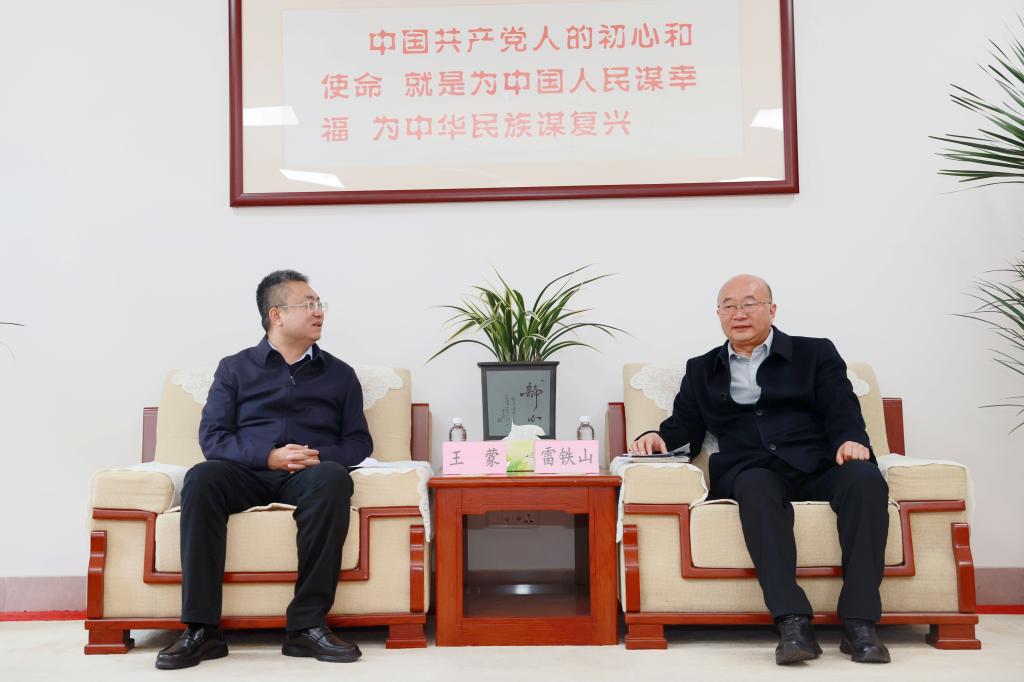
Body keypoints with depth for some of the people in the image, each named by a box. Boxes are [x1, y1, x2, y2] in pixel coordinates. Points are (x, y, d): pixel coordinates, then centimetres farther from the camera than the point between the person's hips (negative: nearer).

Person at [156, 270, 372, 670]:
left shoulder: (339, 374, 19)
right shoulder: (235, 369, 16)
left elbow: (359, 442, 13)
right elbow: (212, 438, 5)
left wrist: (321, 457, -10)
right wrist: (269, 456, -13)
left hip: (309, 475, 0)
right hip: (247, 472, 0)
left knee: (333, 478, -35)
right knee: (201, 477, -33)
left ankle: (307, 624, -33)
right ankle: (202, 629, -32)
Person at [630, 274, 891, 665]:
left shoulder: (816, 354, 18)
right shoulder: (701, 370, 24)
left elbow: (842, 409, 6)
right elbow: (685, 427, 18)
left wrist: (851, 439, -17)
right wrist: (657, 438, -6)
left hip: (816, 469, 1)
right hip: (749, 473, 0)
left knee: (865, 478, -32)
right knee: (756, 486, -37)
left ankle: (859, 624, -32)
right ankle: (792, 623, -42)